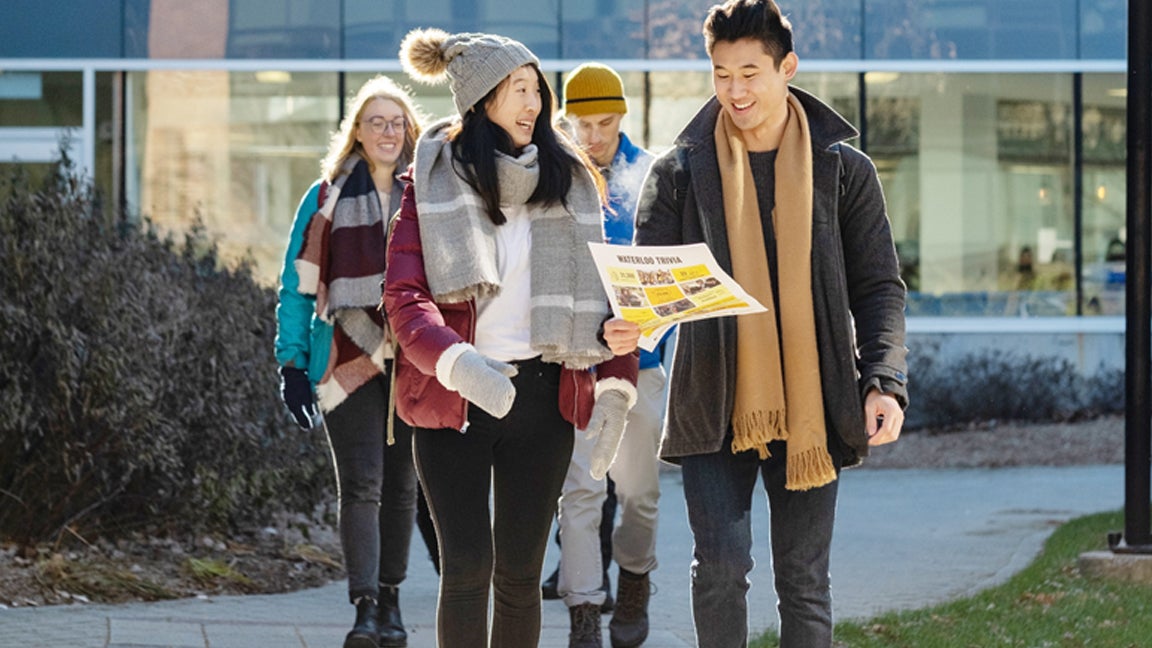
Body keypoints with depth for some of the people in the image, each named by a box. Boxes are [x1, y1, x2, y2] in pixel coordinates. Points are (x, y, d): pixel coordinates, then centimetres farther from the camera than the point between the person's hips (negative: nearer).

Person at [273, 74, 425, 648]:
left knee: (401, 485, 7)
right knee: (361, 485, -12)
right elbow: (298, 285, 4)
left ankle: (390, 601, 17)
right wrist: (291, 364, -3)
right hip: (348, 360, -2)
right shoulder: (327, 198, 4)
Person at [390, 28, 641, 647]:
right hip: (452, 398, -3)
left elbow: (597, 290, 12)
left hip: (541, 396, 3)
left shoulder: (569, 178, 9)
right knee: (466, 568, -8)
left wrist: (614, 385, -3)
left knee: (520, 571, 5)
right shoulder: (434, 179, -1)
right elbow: (404, 294, -10)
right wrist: (458, 362, -28)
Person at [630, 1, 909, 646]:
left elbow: (879, 287, 5)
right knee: (721, 566, -10)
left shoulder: (844, 169, 4)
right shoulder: (680, 170, 3)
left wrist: (885, 381, -10)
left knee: (805, 585, 5)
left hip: (811, 407, 0)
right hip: (714, 409, 0)